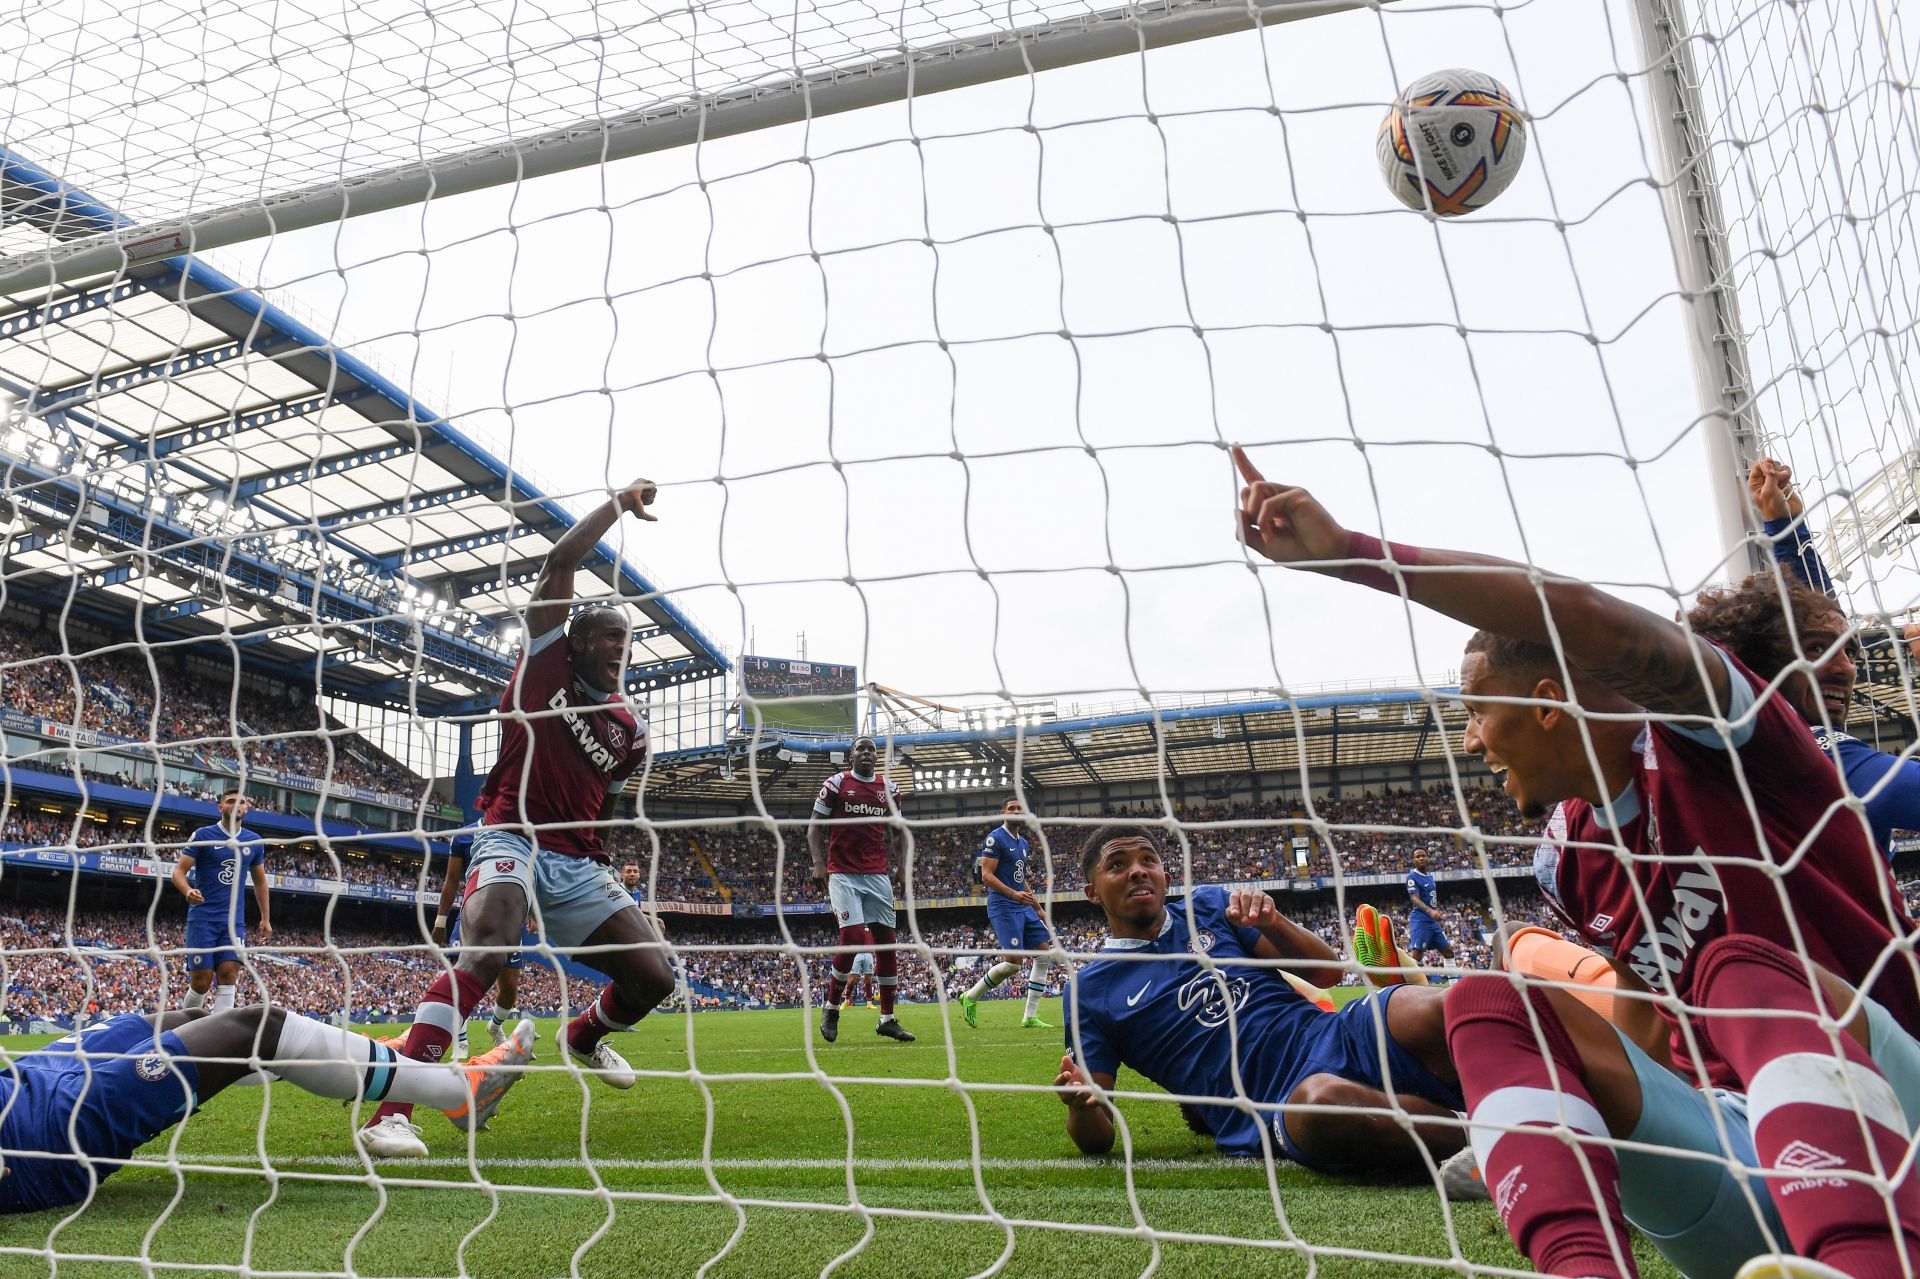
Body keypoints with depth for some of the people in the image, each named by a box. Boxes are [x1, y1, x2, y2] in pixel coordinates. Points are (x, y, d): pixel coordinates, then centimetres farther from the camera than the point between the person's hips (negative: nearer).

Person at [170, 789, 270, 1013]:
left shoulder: (254, 841, 10)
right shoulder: (202, 835, -1)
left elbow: (259, 880, 19)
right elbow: (179, 871, -4)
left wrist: (265, 918, 16)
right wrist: (188, 891, -27)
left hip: (234, 921, 3)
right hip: (202, 917, -3)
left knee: (228, 975, -9)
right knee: (201, 980, -4)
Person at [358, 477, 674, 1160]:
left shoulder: (627, 729, 15)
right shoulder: (543, 662, 4)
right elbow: (559, 562, -5)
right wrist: (620, 501, 1)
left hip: (577, 861, 6)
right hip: (512, 839, -5)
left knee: (653, 978, -1)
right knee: (485, 952, -34)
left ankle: (584, 1037, 34)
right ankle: (388, 1111, -34)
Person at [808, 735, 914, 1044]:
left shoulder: (889, 789, 11)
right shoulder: (835, 784, 0)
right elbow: (815, 827, 1)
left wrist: (897, 867, 10)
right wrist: (818, 863, -11)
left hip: (877, 874, 4)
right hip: (843, 874, -4)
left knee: (886, 940, 3)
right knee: (852, 937, -16)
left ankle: (887, 1019, 11)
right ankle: (831, 1008, 6)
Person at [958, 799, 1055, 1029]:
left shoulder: (1023, 843, 18)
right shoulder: (995, 838, -8)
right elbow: (986, 876, -15)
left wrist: (1037, 907, 24)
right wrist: (1014, 894, -25)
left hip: (1023, 907, 9)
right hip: (1003, 907, -9)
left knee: (1044, 955, 1)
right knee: (1013, 961, -17)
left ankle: (1030, 1017, 6)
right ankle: (970, 997, 4)